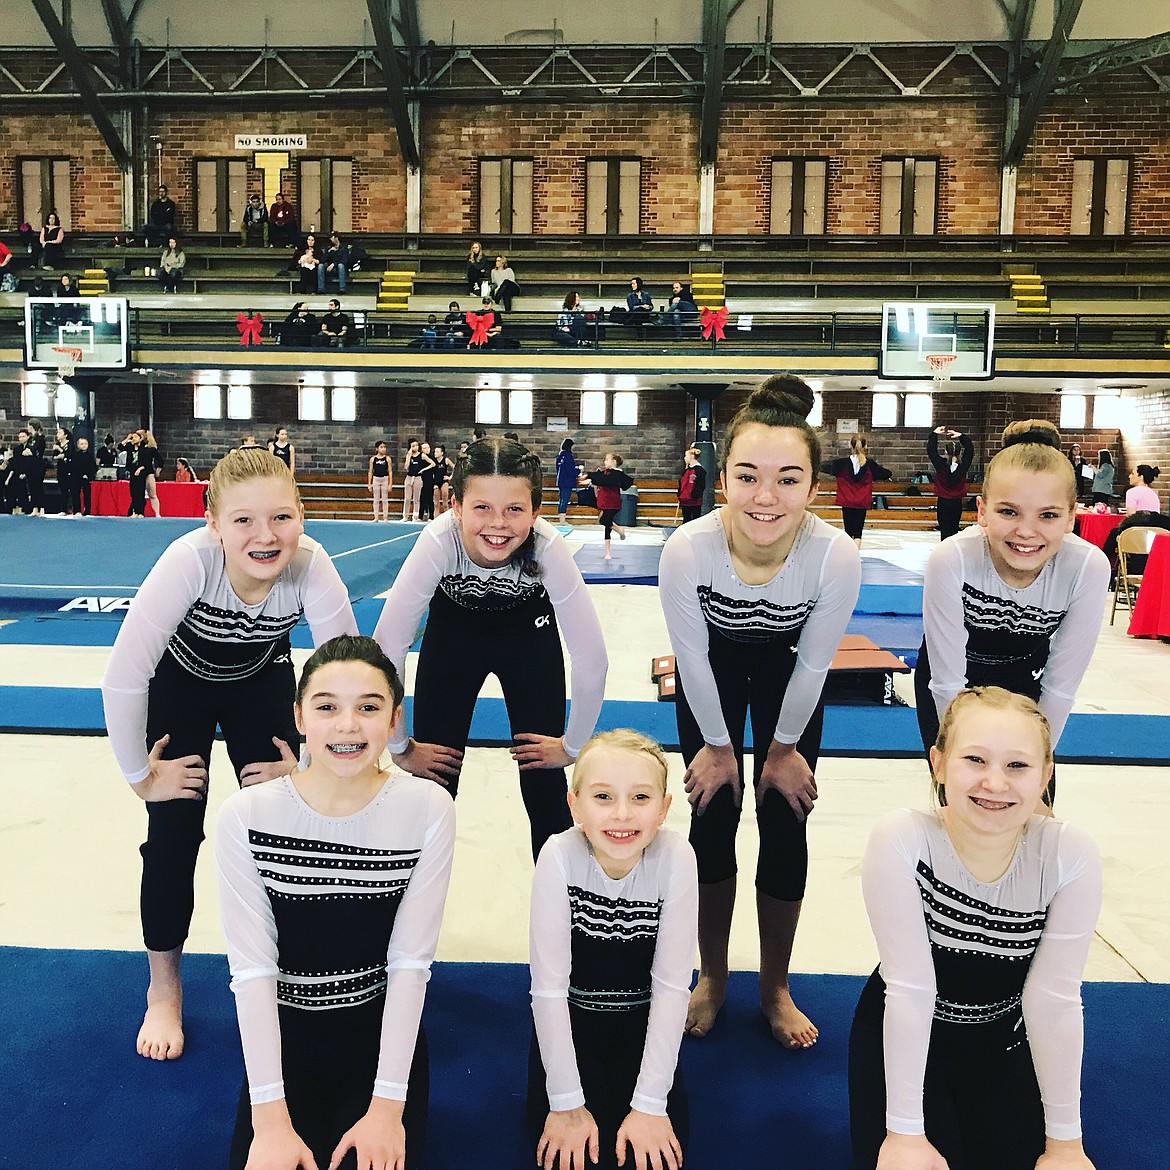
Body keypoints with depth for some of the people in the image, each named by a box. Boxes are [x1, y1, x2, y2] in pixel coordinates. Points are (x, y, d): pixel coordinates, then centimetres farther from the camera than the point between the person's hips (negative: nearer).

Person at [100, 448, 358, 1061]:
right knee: (174, 833, -4)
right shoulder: (190, 561, -40)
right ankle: (163, 991, 20)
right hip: (180, 678, -1)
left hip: (260, 679, 2)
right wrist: (142, 775, -22)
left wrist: (309, 763, -14)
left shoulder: (311, 566, -35)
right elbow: (122, 677, -33)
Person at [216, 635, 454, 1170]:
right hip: (282, 1032, 0)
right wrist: (271, 1118, -17)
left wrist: (388, 1105, -14)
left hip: (384, 1030, 0)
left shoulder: (428, 810, -14)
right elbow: (252, 968, -14)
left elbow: (410, 961, -11)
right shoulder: (245, 816, -15)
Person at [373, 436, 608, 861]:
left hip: (528, 633, 0)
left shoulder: (548, 547, -36)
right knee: (433, 780, -1)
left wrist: (571, 745, -16)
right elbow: (387, 646, -30)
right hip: (453, 630, 0)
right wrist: (401, 747, -20)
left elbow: (590, 657, -27)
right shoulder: (439, 541, -37)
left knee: (543, 784, -2)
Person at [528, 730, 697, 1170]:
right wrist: (566, 1102, -19)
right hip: (567, 1020, 0)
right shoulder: (561, 855, -27)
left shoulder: (675, 857, -25)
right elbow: (549, 985, -21)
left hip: (644, 1023, 1)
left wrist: (650, 1103, -20)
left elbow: (672, 985, -19)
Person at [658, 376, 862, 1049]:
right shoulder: (688, 550, -38)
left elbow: (813, 665, -18)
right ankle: (713, 979, 26)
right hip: (714, 671, 0)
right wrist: (718, 747, -8)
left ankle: (775, 987, 25)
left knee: (786, 827, 3)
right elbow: (694, 661, -20)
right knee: (712, 819, 3)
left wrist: (784, 748, -6)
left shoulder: (837, 556, -37)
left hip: (788, 673, 0)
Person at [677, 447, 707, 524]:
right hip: (685, 502, 8)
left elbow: (701, 487, -15)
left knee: (696, 520, 1)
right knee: (686, 521, 11)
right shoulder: (686, 470, 13)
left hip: (695, 503, -8)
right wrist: (680, 498, 16)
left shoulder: (700, 470, -12)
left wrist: (694, 496, -19)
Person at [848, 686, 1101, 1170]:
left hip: (1006, 1040, 2)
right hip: (904, 1038, -1)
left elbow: (1054, 998, -16)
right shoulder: (901, 840, -28)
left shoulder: (1071, 856, -23)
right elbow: (910, 989, -25)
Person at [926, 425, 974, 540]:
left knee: (944, 530, -2)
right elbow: (970, 449, 8)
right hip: (957, 502, 2)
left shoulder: (941, 465, -13)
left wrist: (934, 434, 1)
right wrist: (961, 436, 10)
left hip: (943, 502, -2)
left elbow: (931, 450, -5)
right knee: (954, 528, 10)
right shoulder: (963, 466, -6)